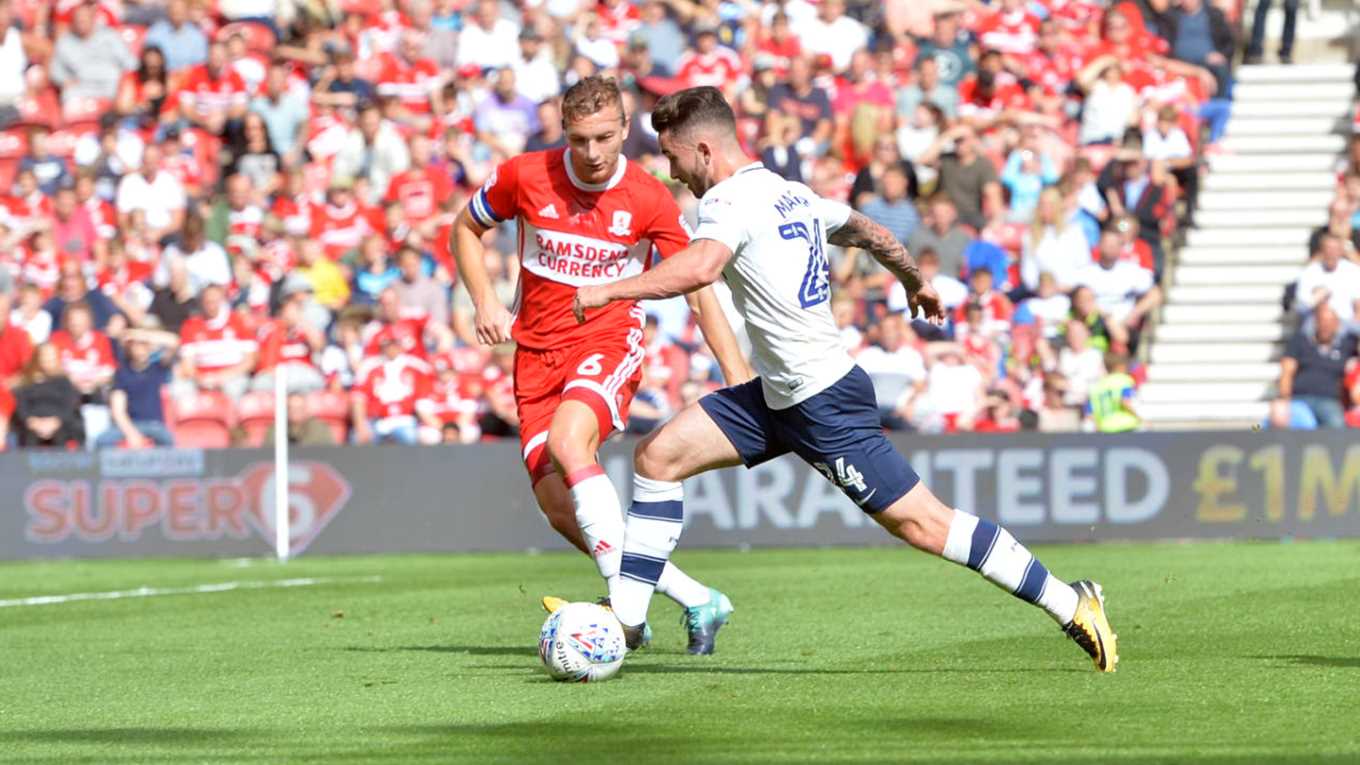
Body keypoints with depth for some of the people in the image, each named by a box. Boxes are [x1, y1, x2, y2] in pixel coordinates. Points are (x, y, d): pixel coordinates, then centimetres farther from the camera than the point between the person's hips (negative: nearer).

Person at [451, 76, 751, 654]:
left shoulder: (650, 199, -8)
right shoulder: (524, 177, -5)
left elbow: (699, 286, -1)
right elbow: (466, 230, 14)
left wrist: (736, 373, -8)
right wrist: (484, 301, -1)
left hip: (610, 343, -3)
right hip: (538, 351, 3)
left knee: (567, 443, -33)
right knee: (556, 505, -8)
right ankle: (695, 600, 1)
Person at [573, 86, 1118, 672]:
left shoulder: (730, 200, -17)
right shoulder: (790, 194, 11)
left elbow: (699, 268, -37)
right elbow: (866, 231, 27)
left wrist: (608, 291, -30)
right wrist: (915, 282, 44)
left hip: (825, 403, -10)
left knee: (922, 523, -5)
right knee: (657, 456, 5)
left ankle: (1070, 605, 1)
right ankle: (625, 617, 8)